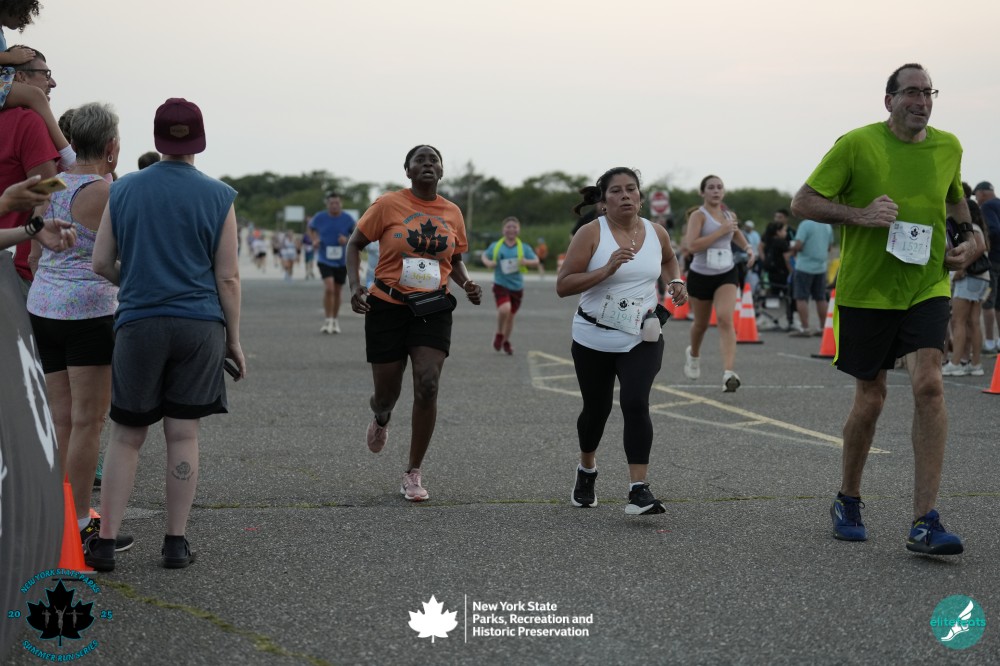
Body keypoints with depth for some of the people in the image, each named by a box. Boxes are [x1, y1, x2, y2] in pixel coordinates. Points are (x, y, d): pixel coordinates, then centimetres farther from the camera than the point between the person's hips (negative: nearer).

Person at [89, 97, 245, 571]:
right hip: (200, 326, -1)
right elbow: (227, 277, -2)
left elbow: (101, 263, 4)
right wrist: (234, 340, 6)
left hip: (138, 325, 1)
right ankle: (176, 542, 9)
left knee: (126, 436, 8)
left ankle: (105, 541, 5)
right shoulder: (219, 197, -1)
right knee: (183, 434, 5)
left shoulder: (123, 190, 2)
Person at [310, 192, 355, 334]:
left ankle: (335, 321, 28)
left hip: (342, 261, 2)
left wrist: (347, 240, -15)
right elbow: (311, 227, 15)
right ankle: (328, 321, -9)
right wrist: (315, 239, -3)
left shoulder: (348, 219, -6)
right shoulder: (319, 217, -7)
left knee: (337, 292, 11)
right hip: (325, 259, -2)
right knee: (329, 288, -19)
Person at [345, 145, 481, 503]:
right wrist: (355, 285, -14)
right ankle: (381, 417, 48)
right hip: (388, 307, -2)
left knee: (427, 385, -15)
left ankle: (413, 474, -1)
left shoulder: (452, 213, 5)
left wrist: (466, 284, -2)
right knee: (387, 393, 5)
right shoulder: (388, 204, -5)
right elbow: (355, 244, 2)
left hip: (432, 309, 2)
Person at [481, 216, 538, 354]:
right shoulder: (495, 246, 1)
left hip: (517, 287, 2)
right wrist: (488, 263, -7)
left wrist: (527, 262, -19)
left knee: (511, 315, 11)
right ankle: (499, 334, 3)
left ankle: (506, 341, 35)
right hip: (500, 285, -2)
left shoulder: (524, 248, 2)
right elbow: (484, 256, 16)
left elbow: (536, 261, 3)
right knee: (504, 309, -26)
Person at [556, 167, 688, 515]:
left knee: (635, 405, -18)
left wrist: (676, 281, 6)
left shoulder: (656, 233, 2)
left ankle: (639, 490, -18)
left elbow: (669, 259, 26)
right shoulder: (591, 234, -10)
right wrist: (607, 270, -26)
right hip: (593, 339, -1)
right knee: (596, 409, 13)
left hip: (642, 340, 1)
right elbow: (562, 285, -16)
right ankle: (587, 471, 42)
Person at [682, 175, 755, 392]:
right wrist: (721, 231, -25)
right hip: (701, 276, -2)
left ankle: (729, 373, -29)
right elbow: (692, 245, -25)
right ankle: (693, 354, 50)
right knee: (701, 323, 15)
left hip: (727, 275, 2)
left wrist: (748, 248, 12)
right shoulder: (698, 216, -11)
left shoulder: (730, 215, 6)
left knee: (725, 319, -19)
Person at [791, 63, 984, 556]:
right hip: (866, 290, -2)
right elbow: (802, 202, -8)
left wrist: (969, 238, 7)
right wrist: (860, 214, -21)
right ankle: (847, 502, 31)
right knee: (870, 398, 6)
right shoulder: (856, 144, -8)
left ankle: (924, 524, -15)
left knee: (929, 385, -16)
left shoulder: (948, 147, 5)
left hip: (927, 288, 2)